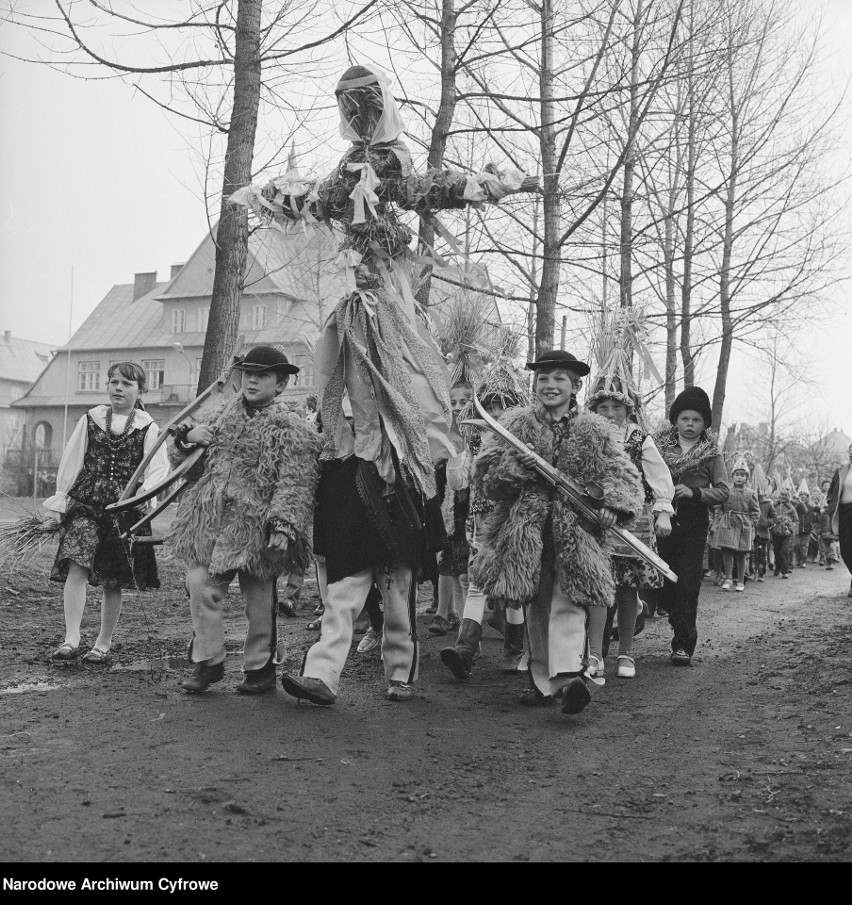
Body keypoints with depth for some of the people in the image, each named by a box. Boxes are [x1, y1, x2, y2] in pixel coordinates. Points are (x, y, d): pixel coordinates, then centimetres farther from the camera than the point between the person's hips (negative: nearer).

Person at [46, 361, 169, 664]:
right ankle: (71, 640, -17)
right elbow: (71, 461, 13)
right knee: (77, 566, -17)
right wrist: (61, 498, 10)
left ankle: (103, 643, 19)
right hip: (84, 503, 1)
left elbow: (158, 468, -3)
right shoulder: (90, 420, 9)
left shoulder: (147, 427, 4)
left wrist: (143, 492, -21)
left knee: (114, 581, 5)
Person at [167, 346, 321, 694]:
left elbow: (294, 484, -14)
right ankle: (207, 662, 14)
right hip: (210, 519, 5)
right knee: (200, 586, -1)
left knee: (259, 598, 6)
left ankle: (260, 668, 22)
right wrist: (189, 435, 5)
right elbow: (186, 455, 28)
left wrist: (283, 527, -25)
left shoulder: (291, 429, -7)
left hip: (255, 527, -5)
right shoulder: (227, 412, 13)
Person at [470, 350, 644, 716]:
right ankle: (544, 682, 19)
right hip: (527, 531, 2)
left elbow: (624, 475, 5)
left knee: (568, 601, -17)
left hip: (576, 530, -2)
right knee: (536, 608, 8)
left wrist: (612, 506, -14)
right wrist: (518, 465, -18)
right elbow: (485, 472, 1)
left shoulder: (594, 430, 8)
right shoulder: (516, 423, 8)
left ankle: (569, 675, -28)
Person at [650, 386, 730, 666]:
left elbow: (723, 491, 1)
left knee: (688, 584, -6)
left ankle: (683, 645, -2)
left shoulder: (711, 453, 5)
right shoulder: (659, 444, 7)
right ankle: (684, 629, 24)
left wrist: (694, 492, -13)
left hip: (694, 522, -2)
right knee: (660, 582, 2)